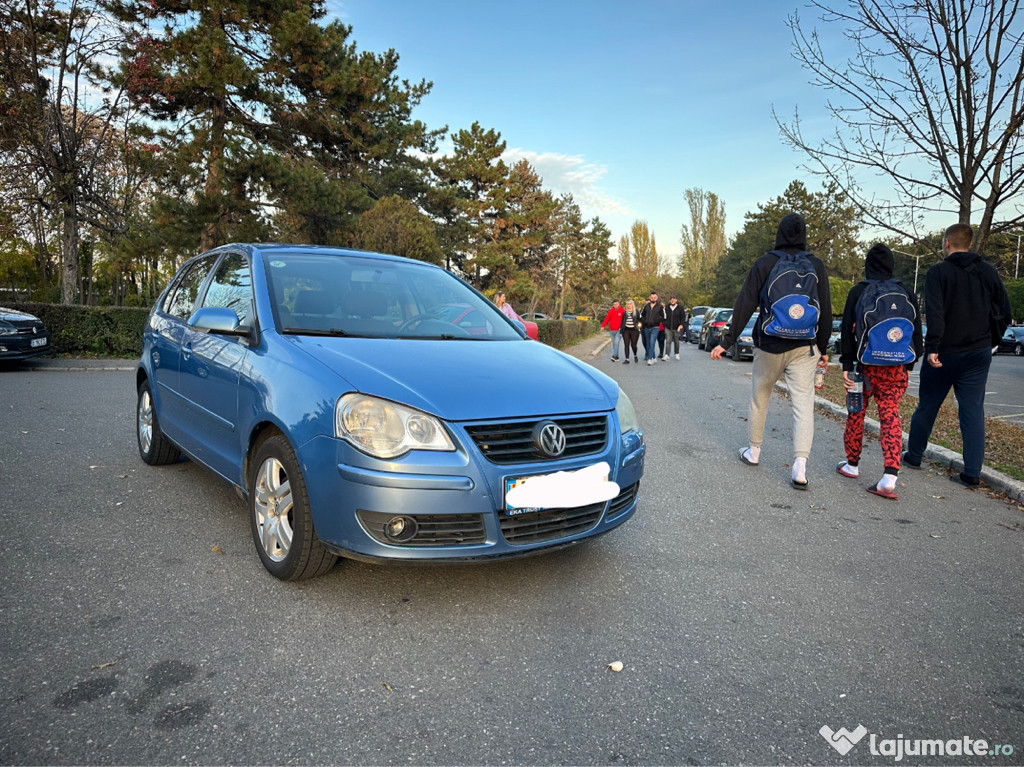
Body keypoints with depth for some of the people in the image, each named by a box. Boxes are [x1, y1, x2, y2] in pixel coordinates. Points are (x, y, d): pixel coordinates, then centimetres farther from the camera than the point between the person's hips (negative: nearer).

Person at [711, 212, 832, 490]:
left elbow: (745, 305, -8)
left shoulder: (764, 264, -4)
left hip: (769, 345, -1)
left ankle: (753, 452, 29)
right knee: (803, 404, -1)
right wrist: (823, 348, 14)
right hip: (804, 347, 1)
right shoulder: (816, 265, 2)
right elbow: (825, 311, 5)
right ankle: (800, 467, -10)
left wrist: (727, 341, -5)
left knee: (759, 399, 15)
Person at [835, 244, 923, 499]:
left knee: (856, 413, 13)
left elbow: (847, 330, -5)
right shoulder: (906, 293, 7)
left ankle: (852, 464, 27)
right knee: (890, 416, 1)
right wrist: (909, 364, 16)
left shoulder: (858, 291, -2)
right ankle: (890, 476, -11)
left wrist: (846, 364, -3)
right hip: (895, 367, 2)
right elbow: (916, 332, 10)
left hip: (865, 363, -2)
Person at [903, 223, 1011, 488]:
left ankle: (914, 455, 26)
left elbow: (934, 314, -19)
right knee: (973, 411, 4)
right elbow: (1003, 312, 9)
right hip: (979, 354, 4)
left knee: (926, 406, 12)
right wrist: (990, 342, 18)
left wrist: (932, 348, -19)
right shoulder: (989, 272, 6)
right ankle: (972, 473, 3)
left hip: (945, 354, -3)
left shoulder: (938, 272, -9)